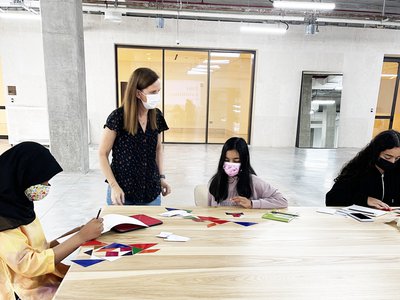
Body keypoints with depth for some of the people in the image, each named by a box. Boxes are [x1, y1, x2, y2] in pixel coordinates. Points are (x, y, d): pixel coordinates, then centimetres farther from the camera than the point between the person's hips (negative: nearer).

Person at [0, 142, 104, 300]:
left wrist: (75, 234, -5)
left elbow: (36, 247, 8)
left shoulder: (16, 205, 4)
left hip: (49, 277, 7)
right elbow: (28, 265, -26)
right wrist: (81, 236, -26)